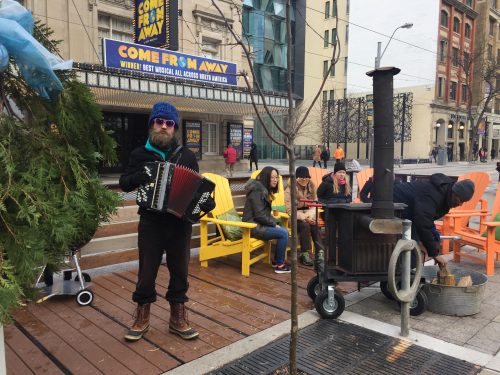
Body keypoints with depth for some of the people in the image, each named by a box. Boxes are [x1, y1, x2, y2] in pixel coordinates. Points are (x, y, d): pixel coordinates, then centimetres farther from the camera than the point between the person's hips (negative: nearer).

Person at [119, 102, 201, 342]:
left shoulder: (186, 155, 5)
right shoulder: (140, 154, 4)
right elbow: (124, 184, 6)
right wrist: (139, 176, -15)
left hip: (180, 223, 1)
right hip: (151, 223, -1)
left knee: (179, 271, 10)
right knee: (147, 272, 7)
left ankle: (178, 318, 26)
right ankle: (142, 318, 27)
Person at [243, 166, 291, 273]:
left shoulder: (265, 190, 13)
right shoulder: (257, 191, -18)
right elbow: (259, 215, -21)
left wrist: (275, 223, 2)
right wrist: (274, 224, -11)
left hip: (259, 224, 10)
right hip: (253, 226, -10)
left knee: (285, 230, 0)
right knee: (283, 233, -16)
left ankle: (276, 260, 10)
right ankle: (279, 265, -5)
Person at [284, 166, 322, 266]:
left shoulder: (311, 187, 4)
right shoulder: (290, 189, -10)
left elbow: (314, 205, 5)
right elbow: (289, 211, -13)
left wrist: (311, 216, -16)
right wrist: (305, 217, -22)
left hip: (307, 214, 4)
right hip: (294, 217, -4)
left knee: (315, 225, -27)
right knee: (305, 225, -31)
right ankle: (304, 254, -21)